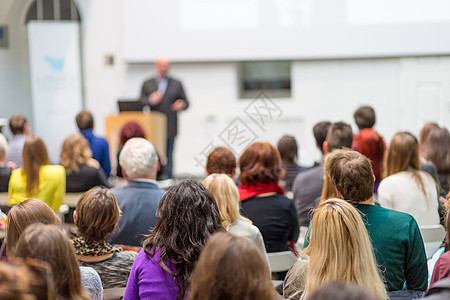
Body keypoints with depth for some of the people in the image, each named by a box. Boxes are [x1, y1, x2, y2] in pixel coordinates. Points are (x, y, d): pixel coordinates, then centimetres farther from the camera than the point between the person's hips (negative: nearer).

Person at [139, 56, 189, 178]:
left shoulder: (176, 84, 14)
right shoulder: (147, 84, 15)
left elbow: (185, 101, 13)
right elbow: (140, 101, 7)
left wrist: (182, 105, -10)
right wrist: (151, 100, -13)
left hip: (169, 127, 0)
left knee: (168, 155, -4)